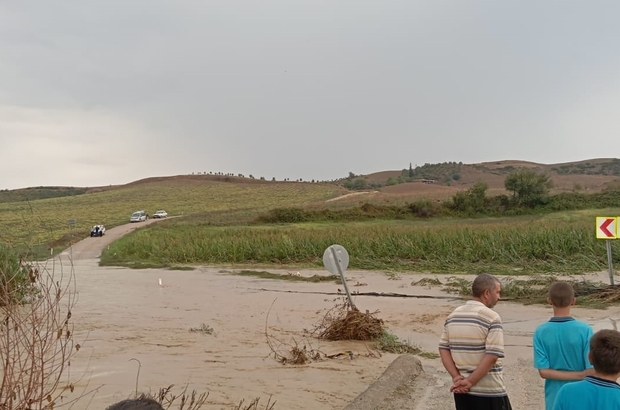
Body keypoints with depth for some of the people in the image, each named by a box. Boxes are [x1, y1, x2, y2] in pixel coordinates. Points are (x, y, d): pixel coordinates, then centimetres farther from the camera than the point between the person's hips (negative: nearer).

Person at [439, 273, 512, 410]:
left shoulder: (453, 316, 8)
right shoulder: (491, 317, -13)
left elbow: (443, 348, 5)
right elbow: (492, 356, -20)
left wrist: (457, 377, -3)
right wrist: (470, 381, -14)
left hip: (461, 391, 6)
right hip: (489, 391, -6)